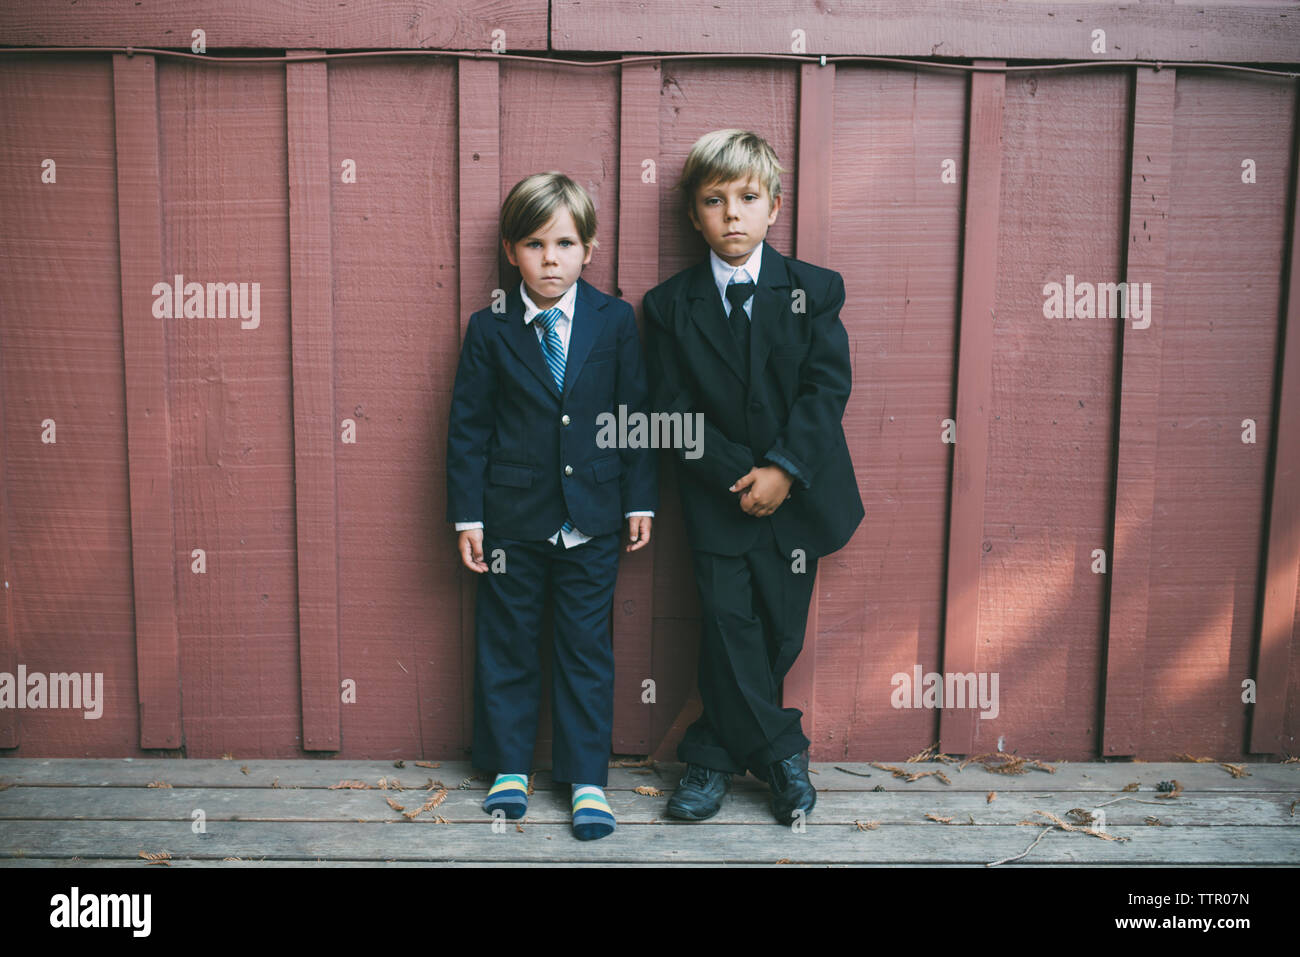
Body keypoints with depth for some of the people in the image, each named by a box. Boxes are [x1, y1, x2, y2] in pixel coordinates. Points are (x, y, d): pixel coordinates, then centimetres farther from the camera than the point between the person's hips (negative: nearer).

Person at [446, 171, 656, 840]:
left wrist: (640, 500, 2)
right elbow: (467, 427, -1)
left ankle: (586, 778, 22)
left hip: (590, 520, 0)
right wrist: (467, 516, -3)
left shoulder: (615, 321, -1)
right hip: (512, 517, 0)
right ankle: (508, 767, 30)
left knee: (587, 648, 8)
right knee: (506, 646, 12)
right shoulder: (489, 329, -3)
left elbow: (637, 414, 3)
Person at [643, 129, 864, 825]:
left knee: (779, 634, 6)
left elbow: (827, 388, -6)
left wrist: (783, 470, -18)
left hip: (798, 496, 1)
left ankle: (713, 755, 25)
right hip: (717, 500, 0)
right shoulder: (670, 305, 0)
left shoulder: (815, 290, 1)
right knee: (730, 629, -3)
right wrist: (738, 476, -14)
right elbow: (674, 410, -4)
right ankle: (781, 752, 16)